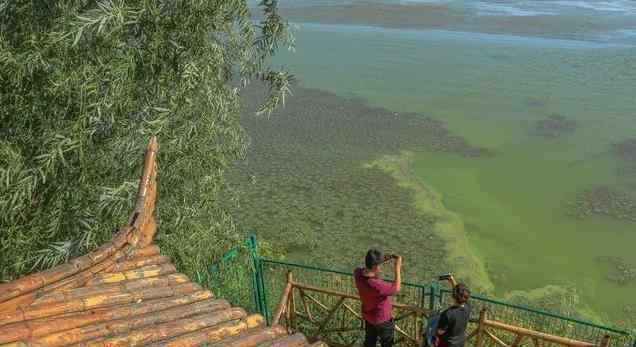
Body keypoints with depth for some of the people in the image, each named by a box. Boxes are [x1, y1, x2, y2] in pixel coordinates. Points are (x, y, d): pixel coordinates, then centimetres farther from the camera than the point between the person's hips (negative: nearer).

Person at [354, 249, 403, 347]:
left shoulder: (358, 274, -22)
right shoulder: (376, 285, -42)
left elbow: (367, 268, 4)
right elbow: (397, 288, -25)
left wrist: (383, 259, -9)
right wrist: (398, 267, -20)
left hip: (368, 316, 7)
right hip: (383, 319, -6)